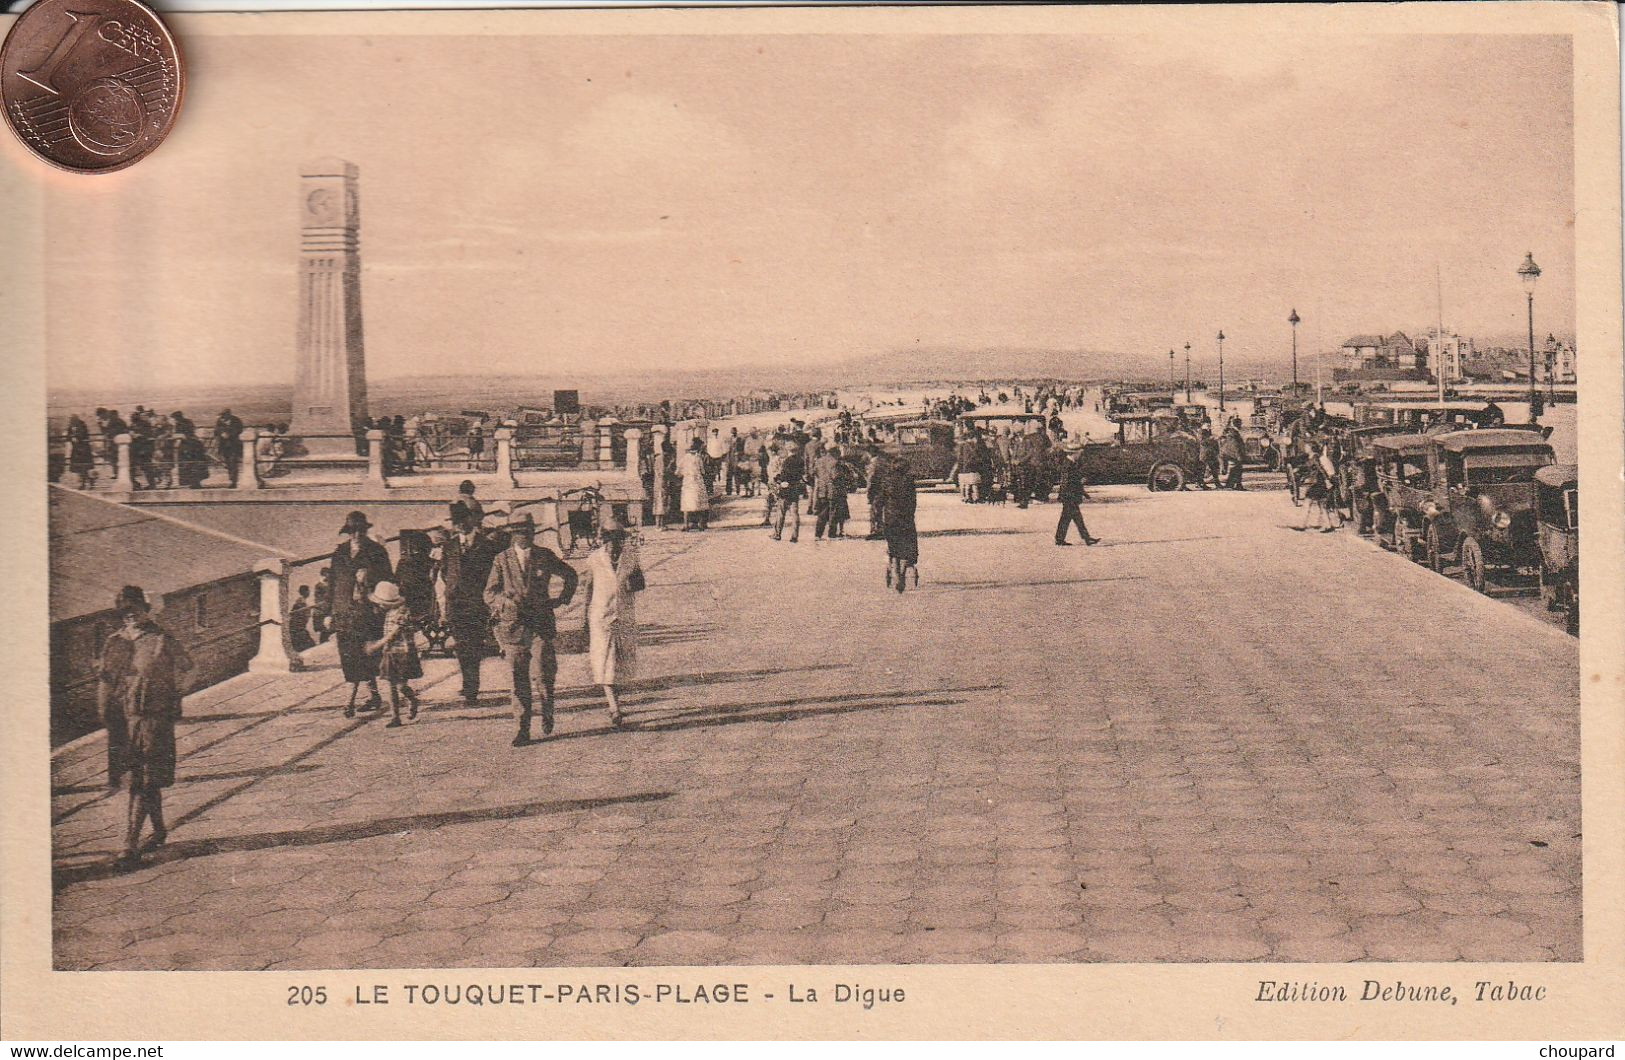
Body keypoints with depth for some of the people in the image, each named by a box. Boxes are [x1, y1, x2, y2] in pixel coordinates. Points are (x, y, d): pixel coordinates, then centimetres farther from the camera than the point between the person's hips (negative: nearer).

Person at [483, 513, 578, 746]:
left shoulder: (545, 556, 7)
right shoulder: (502, 560, 6)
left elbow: (570, 576, 21)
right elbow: (489, 594, 4)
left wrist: (560, 600, 10)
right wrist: (506, 601, -15)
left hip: (541, 625, 0)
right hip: (513, 626, 1)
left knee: (546, 673, -9)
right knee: (519, 678, 2)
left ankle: (547, 715, 17)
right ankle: (523, 728, 8)